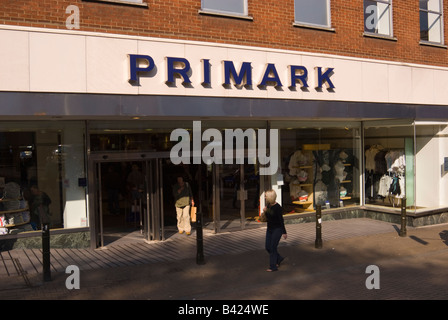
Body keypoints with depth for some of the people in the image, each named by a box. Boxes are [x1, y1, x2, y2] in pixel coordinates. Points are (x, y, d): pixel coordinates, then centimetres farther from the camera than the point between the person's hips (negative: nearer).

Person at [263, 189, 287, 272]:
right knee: (268, 247, 11)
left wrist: (284, 232, -14)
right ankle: (279, 258, 33)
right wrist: (265, 212, -7)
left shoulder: (277, 207, -20)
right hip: (269, 229, 8)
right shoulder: (268, 205, 2)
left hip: (277, 229, -8)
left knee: (273, 248, -4)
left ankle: (273, 267, 7)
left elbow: (281, 220, -17)